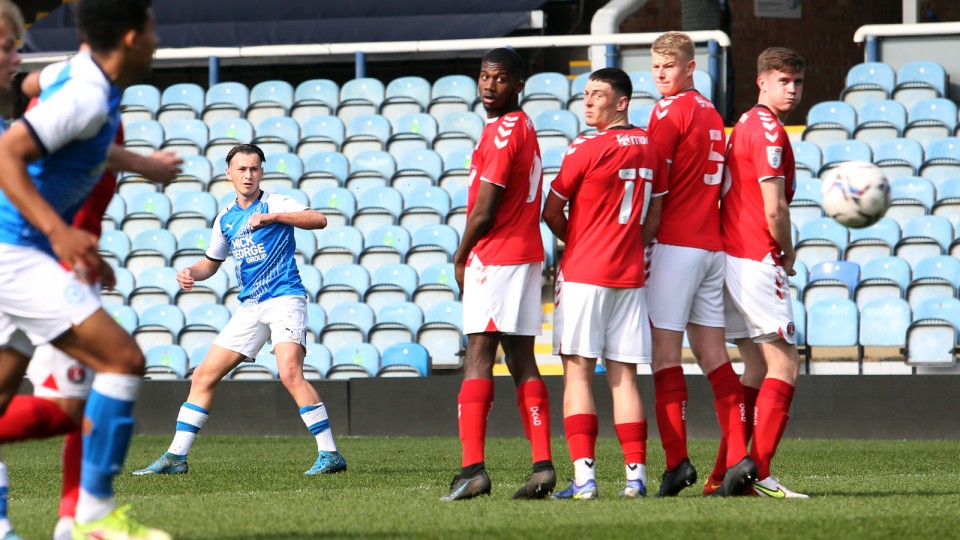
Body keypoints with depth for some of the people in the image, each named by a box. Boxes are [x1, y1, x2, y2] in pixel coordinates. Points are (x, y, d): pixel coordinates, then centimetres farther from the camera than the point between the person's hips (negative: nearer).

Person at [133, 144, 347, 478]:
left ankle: (329, 454, -23)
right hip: (249, 308, 7)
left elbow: (319, 220, -19)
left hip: (285, 298, -7)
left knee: (290, 373, -27)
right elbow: (212, 262, 27)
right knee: (203, 377, 5)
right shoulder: (225, 219, 15)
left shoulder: (274, 204, -4)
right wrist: (191, 273, 5)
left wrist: (271, 217, -26)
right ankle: (176, 457, 12)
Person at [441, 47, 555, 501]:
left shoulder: (502, 133, -14)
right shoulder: (523, 129, 17)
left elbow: (484, 212, -16)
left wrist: (460, 258, -1)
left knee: (478, 359, -11)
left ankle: (472, 469, -17)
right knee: (522, 363, 9)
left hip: (493, 257, -10)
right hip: (526, 255, 10)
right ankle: (543, 465, 4)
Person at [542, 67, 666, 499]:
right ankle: (635, 473, 2)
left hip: (583, 273, -6)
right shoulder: (650, 150, 9)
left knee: (577, 372, -4)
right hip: (630, 276, 6)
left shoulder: (588, 149, -10)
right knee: (623, 376, 7)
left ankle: (584, 475, -13)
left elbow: (552, 213, -2)